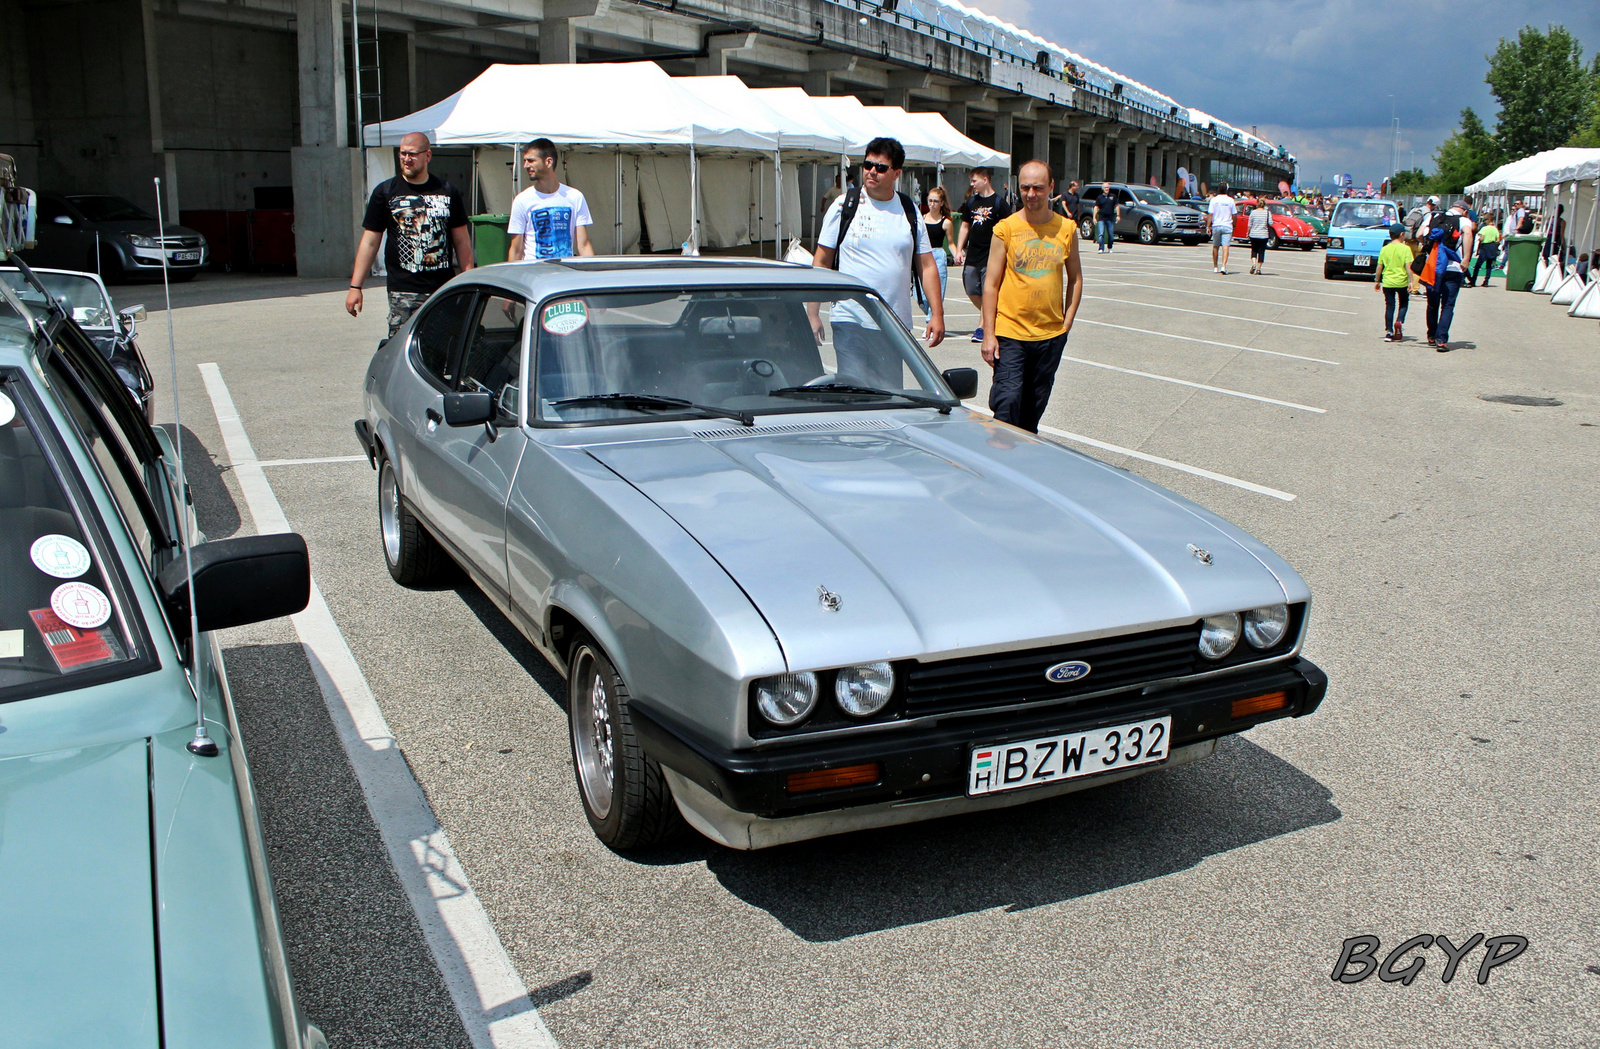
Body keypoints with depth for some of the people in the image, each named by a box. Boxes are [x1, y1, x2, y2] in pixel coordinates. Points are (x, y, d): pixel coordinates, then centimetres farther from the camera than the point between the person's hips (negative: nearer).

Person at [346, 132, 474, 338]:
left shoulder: (447, 190, 11)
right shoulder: (385, 192, 6)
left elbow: (462, 240, 14)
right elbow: (370, 241, 6)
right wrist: (355, 286, 1)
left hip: (444, 290, 2)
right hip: (403, 292, -2)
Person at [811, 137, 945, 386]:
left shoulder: (910, 212, 9)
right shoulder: (844, 205, 2)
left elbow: (926, 266, 10)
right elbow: (821, 262, 3)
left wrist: (937, 314, 1)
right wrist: (813, 313, -3)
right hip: (850, 321, -2)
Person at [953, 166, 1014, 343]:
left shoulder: (999, 203, -6)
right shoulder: (971, 201, 11)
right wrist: (959, 250, 10)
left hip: (991, 256, -6)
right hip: (972, 255, 6)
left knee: (987, 292, -4)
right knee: (971, 291, 8)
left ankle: (983, 327, 4)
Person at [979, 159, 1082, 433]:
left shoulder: (1067, 229, 4)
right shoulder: (1005, 228, -3)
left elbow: (1075, 278, 15)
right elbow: (991, 284, -2)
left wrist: (1067, 322, 6)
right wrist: (989, 334, -7)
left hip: (1052, 335, 3)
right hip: (1010, 332, -3)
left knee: (1036, 405, 11)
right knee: (1007, 402, -11)